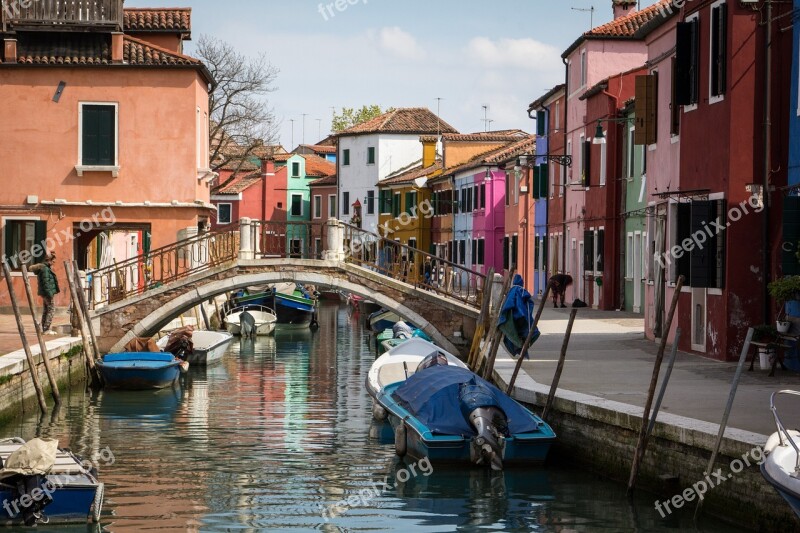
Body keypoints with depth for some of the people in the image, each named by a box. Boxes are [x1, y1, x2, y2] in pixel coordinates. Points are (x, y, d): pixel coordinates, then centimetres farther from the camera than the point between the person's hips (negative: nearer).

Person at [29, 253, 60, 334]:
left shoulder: (47, 268, 17)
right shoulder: (45, 269, -15)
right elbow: (46, 282, -21)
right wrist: (49, 293, -23)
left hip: (45, 293, 11)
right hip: (47, 293, -11)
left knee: (46, 309, 12)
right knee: (51, 309, -10)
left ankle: (44, 328, 15)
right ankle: (46, 329, -12)